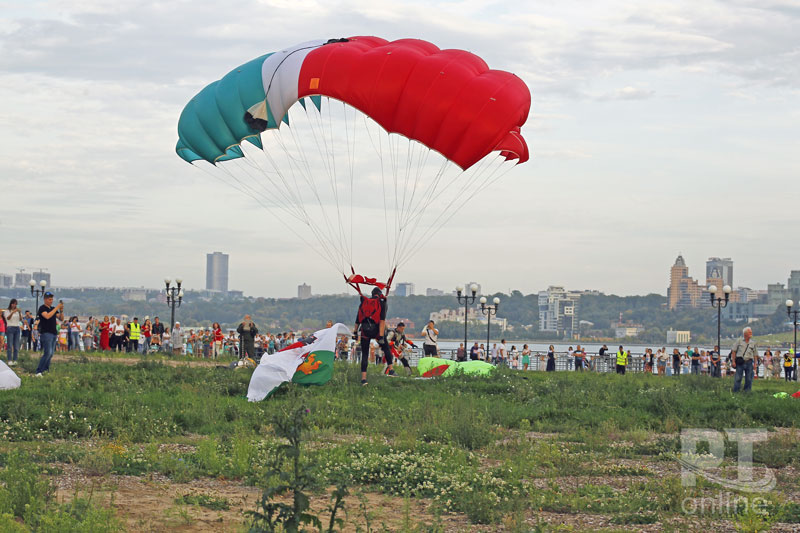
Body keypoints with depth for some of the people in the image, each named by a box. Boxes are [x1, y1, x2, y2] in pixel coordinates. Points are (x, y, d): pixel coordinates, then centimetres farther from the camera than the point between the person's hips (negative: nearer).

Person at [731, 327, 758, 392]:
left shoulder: (753, 343, 11)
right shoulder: (739, 340, 4)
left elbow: (755, 354, 14)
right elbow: (733, 351, 3)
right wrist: (733, 361, -5)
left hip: (749, 362, 2)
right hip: (740, 362, -2)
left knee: (749, 378, 1)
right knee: (738, 378, -5)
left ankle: (747, 391, 10)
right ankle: (735, 391, 1)